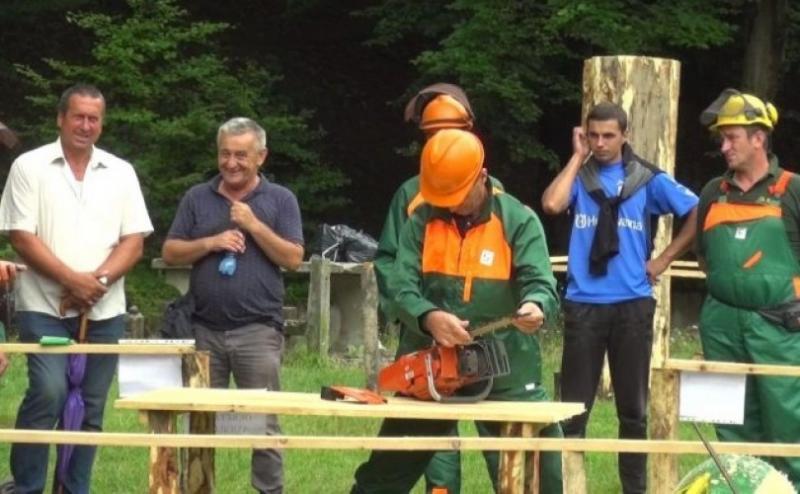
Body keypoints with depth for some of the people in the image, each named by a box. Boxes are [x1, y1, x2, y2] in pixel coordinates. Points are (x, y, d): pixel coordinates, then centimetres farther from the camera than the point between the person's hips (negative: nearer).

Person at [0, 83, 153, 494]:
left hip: (104, 311, 4)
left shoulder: (121, 172, 9)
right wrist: (73, 280, -16)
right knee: (48, 393, -17)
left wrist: (97, 281, -12)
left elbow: (134, 242, 4)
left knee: (90, 407, 5)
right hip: (44, 306, -4)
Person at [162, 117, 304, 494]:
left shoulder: (280, 200, 5)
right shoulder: (197, 198, 10)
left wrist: (254, 225, -11)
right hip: (204, 328, 3)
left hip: (258, 329, -3)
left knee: (263, 420, -2)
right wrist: (211, 242, -9)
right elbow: (170, 253, 6)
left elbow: (293, 258, -3)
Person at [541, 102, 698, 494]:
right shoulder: (579, 175, 4)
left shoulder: (647, 179, 3)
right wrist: (577, 157, -7)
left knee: (633, 405, 8)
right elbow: (551, 204, -17)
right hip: (583, 304, 0)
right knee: (575, 404, 2)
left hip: (632, 304, 0)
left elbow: (698, 214, 5)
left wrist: (664, 259, 1)